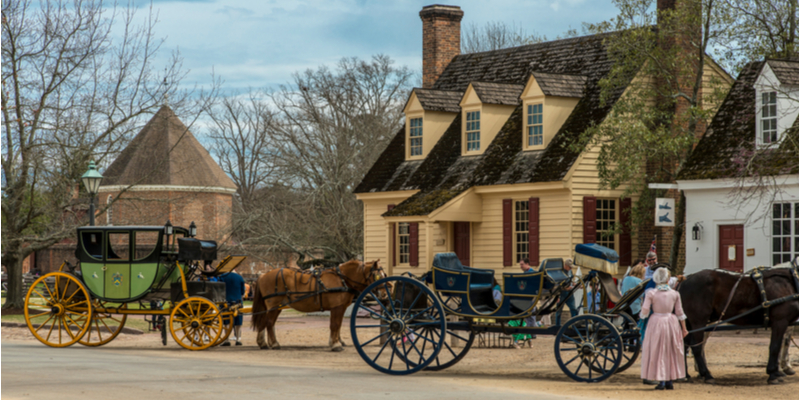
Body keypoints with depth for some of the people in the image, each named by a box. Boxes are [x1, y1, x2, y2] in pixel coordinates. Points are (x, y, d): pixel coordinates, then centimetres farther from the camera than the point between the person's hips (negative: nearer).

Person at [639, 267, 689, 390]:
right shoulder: (675, 294, -1)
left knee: (658, 352, 6)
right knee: (671, 352, 14)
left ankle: (661, 381, 2)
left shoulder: (651, 294, -9)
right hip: (672, 323, 2)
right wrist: (684, 329, 12)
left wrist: (641, 314, 14)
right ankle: (669, 381, 16)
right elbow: (680, 313, 4)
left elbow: (644, 313, -9)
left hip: (656, 323, -2)